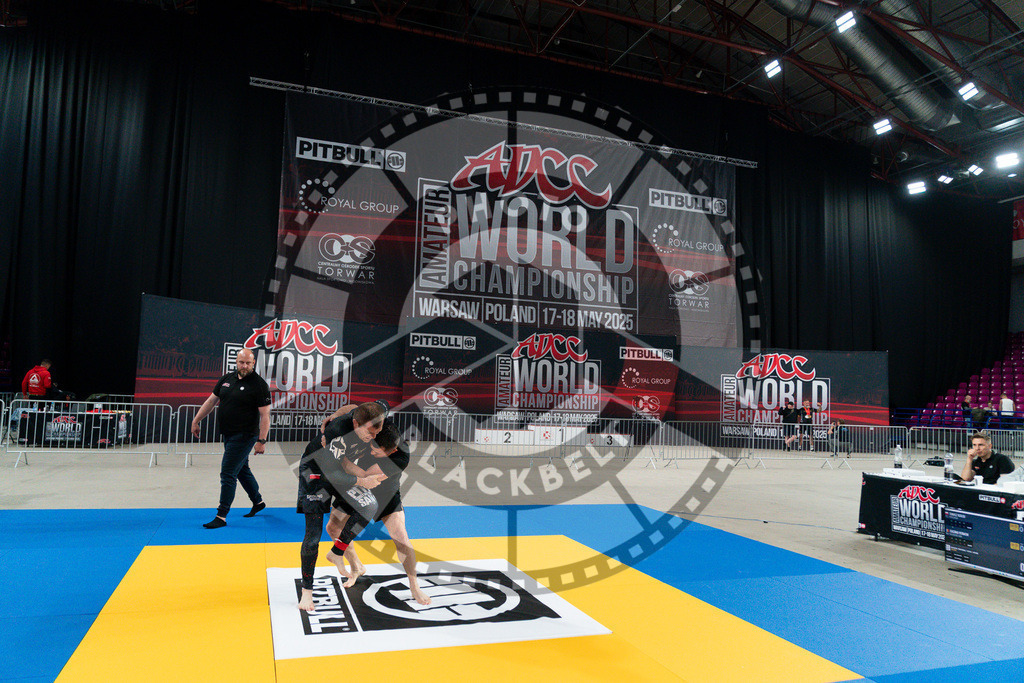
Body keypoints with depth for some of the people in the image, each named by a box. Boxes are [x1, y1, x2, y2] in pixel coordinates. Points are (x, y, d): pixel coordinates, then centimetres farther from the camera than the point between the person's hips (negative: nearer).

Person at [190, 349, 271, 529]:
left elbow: (265, 415, -15)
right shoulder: (226, 379, 8)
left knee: (228, 473, -7)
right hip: (229, 434, 7)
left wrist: (261, 441, -20)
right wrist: (196, 421, 16)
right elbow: (211, 401, 17)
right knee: (242, 470, 19)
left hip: (244, 436, -7)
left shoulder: (259, 384, -12)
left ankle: (221, 516, 0)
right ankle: (258, 502, 37)